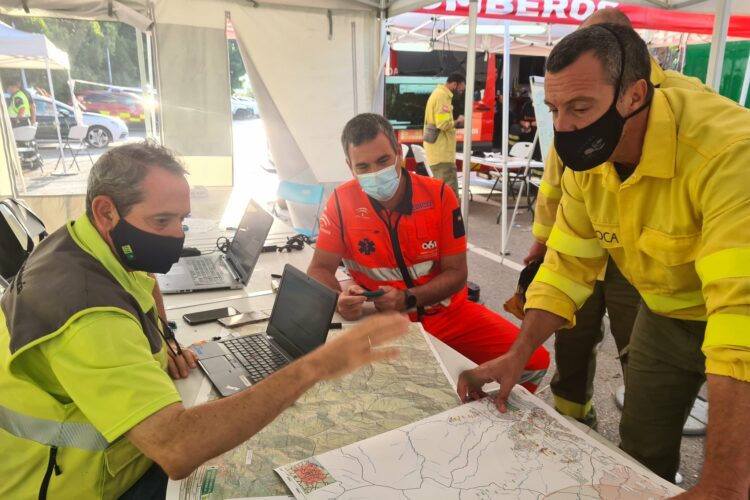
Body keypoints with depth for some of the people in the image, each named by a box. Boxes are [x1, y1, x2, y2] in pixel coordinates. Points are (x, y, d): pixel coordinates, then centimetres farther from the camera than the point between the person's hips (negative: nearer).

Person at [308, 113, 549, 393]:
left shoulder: (438, 195, -11)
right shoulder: (341, 202, -11)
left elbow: (456, 273, -8)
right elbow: (320, 270, -6)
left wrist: (407, 299, -26)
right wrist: (338, 299, -29)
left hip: (447, 311, 1)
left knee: (534, 360, -11)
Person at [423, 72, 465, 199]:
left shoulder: (439, 93, 17)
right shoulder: (442, 96, -15)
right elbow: (443, 124, -24)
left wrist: (455, 124, 9)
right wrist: (458, 122, -7)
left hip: (439, 150, 11)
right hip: (442, 151, -11)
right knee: (450, 191, -9)